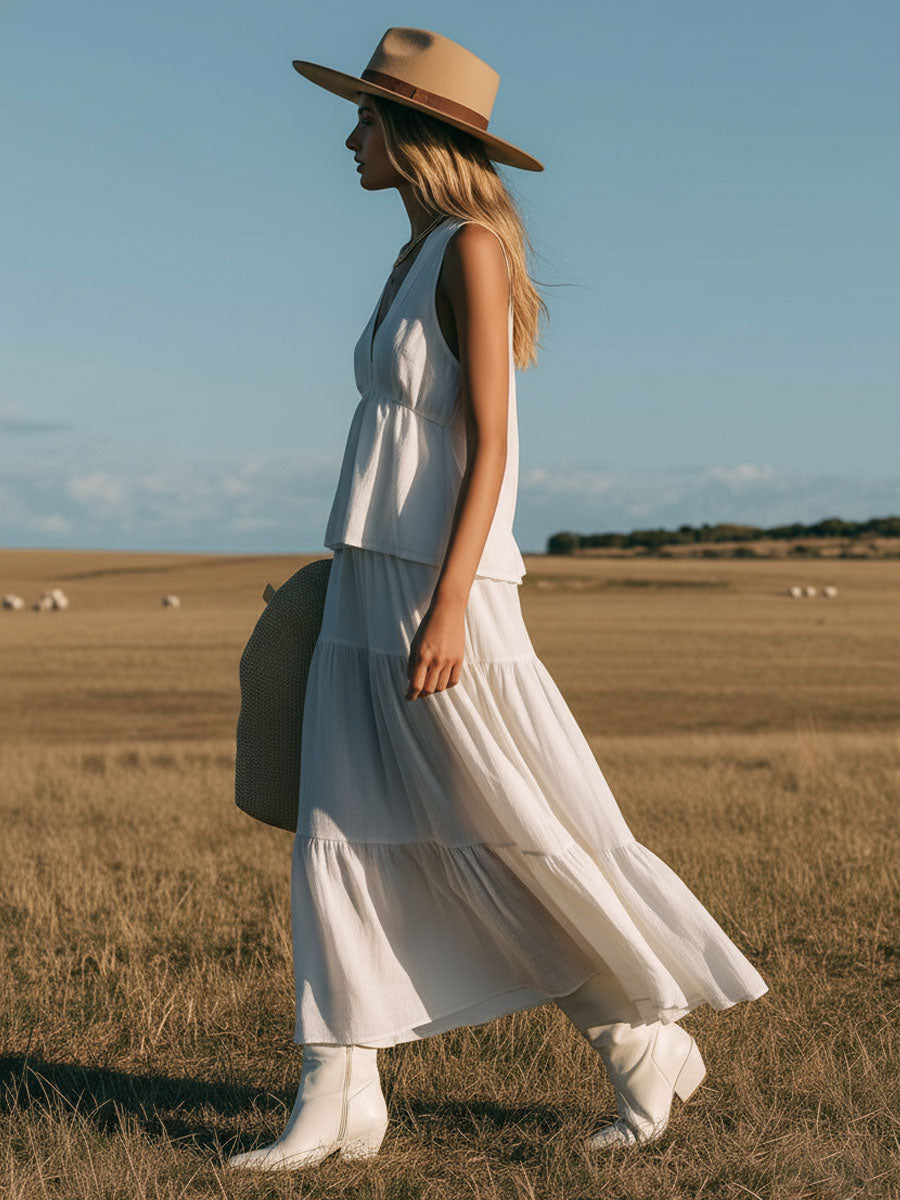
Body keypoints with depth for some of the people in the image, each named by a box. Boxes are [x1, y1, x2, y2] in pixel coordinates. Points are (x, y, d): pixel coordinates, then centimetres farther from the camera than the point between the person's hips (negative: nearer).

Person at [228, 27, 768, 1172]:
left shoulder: (472, 248, -10)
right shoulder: (415, 260, 16)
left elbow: (488, 443, -16)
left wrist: (448, 603, -22)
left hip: (441, 585, -9)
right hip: (367, 583, 9)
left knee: (530, 842, 1)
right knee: (341, 837, 3)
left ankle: (649, 1040, 18)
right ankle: (340, 1100, 6)